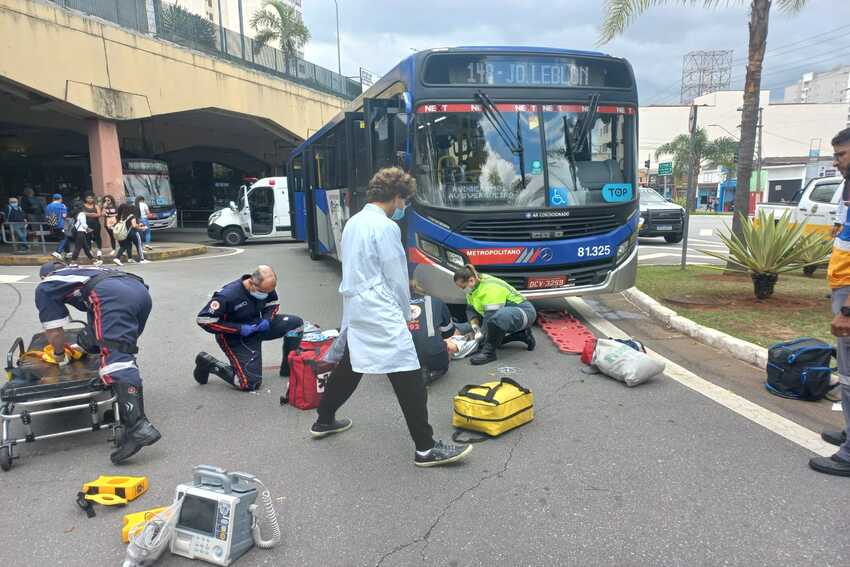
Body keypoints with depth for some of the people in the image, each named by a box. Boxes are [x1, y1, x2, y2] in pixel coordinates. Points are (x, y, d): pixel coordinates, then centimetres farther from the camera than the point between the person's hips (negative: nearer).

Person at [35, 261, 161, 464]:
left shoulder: (46, 286, 29)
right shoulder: (83, 273, 47)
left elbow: (54, 331, 27)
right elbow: (97, 316, 53)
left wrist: (60, 357, 44)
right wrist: (84, 345, 66)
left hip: (114, 295, -7)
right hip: (140, 289, 7)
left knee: (116, 359, -17)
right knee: (123, 351, 26)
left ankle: (137, 426, -33)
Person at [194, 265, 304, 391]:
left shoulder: (265, 287, -12)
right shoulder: (229, 295, -31)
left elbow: (273, 303, 9)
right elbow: (204, 320, -27)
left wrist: (267, 319, -14)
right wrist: (239, 329, -29)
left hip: (256, 325, 7)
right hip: (235, 336, -6)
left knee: (296, 323, -10)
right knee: (251, 383, -16)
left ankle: (288, 368, 5)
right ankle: (209, 363, 5)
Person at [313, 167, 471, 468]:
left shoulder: (353, 223, 13)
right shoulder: (385, 227, -13)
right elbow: (396, 279, -10)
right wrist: (404, 316, 5)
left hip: (353, 307, 10)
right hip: (380, 313, -9)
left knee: (348, 365, 24)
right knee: (407, 376, -7)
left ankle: (324, 421, 39)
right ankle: (426, 449, -4)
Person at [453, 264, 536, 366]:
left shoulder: (490, 288, -28)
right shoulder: (473, 287, 1)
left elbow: (491, 316, -30)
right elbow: (471, 309, 6)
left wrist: (482, 334, -23)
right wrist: (474, 325, -10)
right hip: (505, 312, 11)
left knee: (498, 318, -40)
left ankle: (489, 352, -24)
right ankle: (522, 334, 17)